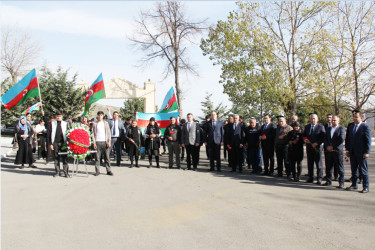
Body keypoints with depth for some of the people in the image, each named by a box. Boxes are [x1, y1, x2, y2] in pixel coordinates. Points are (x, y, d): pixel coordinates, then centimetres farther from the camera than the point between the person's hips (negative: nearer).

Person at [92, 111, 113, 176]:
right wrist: (94, 143, -3)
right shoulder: (95, 124, 9)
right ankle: (97, 171, 4)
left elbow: (109, 133, 10)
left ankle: (108, 170, 3)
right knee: (97, 157, -2)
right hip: (97, 142, 0)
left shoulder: (106, 123, 12)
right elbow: (93, 134, 7)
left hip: (105, 142, 1)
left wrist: (109, 141, -1)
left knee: (106, 157, -1)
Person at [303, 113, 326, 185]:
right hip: (309, 148, 5)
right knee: (310, 164, 9)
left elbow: (323, 137, -7)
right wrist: (305, 140, -2)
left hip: (317, 147, -5)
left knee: (318, 164, -3)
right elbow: (304, 136, 20)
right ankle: (311, 178, 17)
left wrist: (317, 143, -17)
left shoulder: (321, 127, -2)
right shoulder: (307, 127, 14)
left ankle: (319, 179, 4)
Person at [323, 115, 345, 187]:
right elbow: (325, 139, 12)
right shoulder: (328, 128, 16)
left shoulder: (341, 129, -2)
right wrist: (327, 146, -4)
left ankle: (341, 183, 4)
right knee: (328, 167, 9)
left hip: (338, 151, -5)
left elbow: (341, 140, -12)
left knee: (340, 168, -2)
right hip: (329, 151, 5)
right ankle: (328, 181, 19)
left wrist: (333, 146, -13)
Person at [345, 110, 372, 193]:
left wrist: (367, 152, -14)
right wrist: (347, 150, 9)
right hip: (352, 153, 6)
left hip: (361, 153, -6)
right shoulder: (351, 127, 13)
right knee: (354, 170, 13)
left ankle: (366, 187, 9)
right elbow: (348, 139, 16)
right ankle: (354, 185, 23)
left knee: (363, 170, 1)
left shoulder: (366, 127, -6)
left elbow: (368, 141, -9)